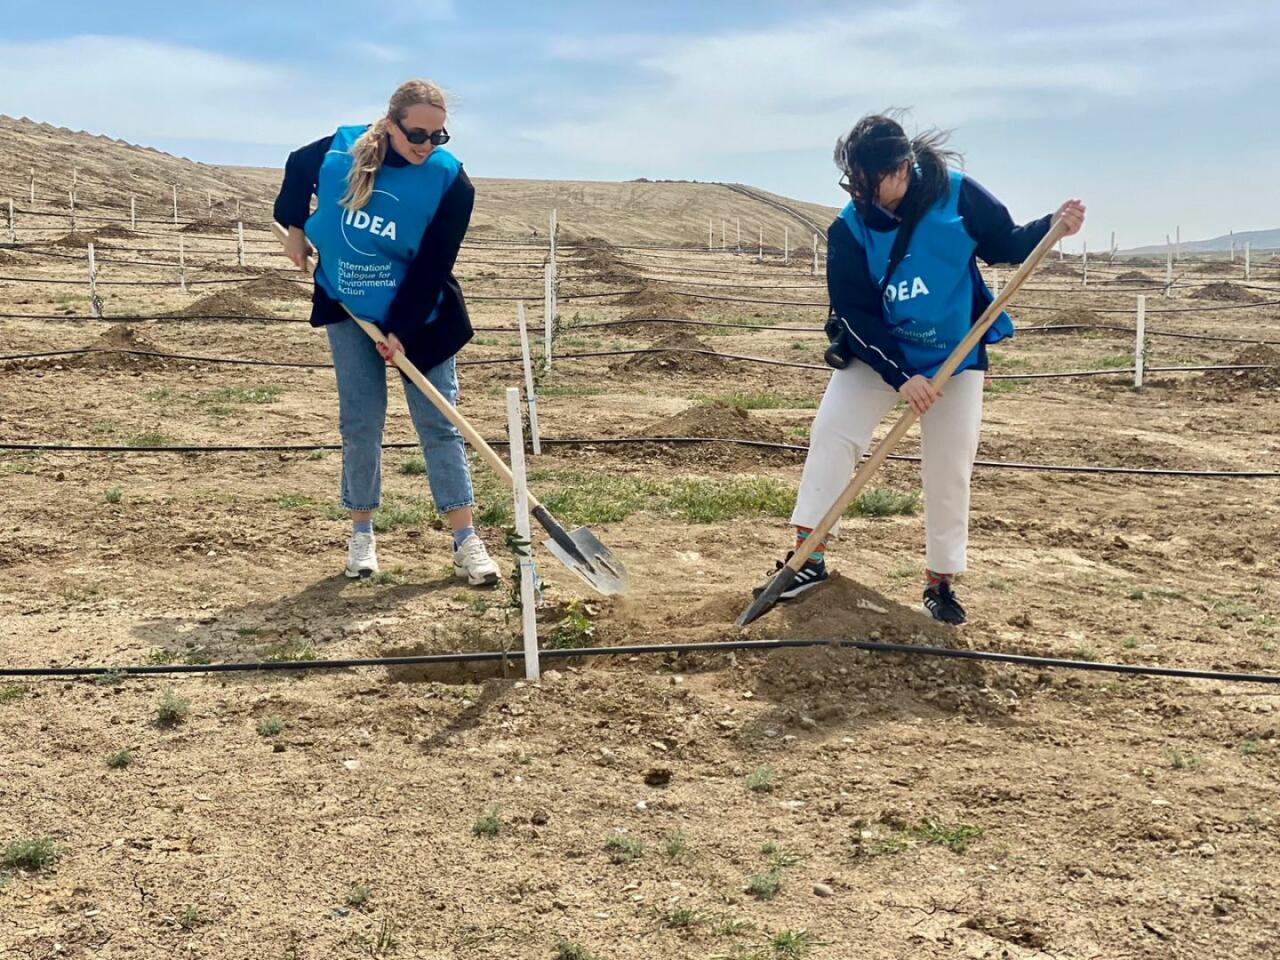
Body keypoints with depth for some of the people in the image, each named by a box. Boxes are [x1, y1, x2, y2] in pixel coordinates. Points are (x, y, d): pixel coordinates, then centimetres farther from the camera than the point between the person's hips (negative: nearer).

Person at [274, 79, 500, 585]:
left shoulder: (450, 180, -18)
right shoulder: (341, 150, -12)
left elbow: (432, 268, -17)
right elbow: (298, 167, 12)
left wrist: (402, 330, -20)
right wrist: (294, 227, 13)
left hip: (418, 316, -1)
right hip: (348, 309, 2)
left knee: (439, 422, -1)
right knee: (360, 422, 4)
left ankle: (466, 540, 3)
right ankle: (361, 533, 17)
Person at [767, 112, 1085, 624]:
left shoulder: (957, 194, -17)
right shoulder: (850, 227, -16)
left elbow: (1004, 244, -4)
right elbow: (854, 313, -16)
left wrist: (1051, 228, -24)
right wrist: (900, 376, -23)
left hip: (955, 357, 0)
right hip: (878, 352, 1)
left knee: (949, 471, 3)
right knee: (831, 432, -12)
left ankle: (941, 581, 18)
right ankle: (809, 557, -2)